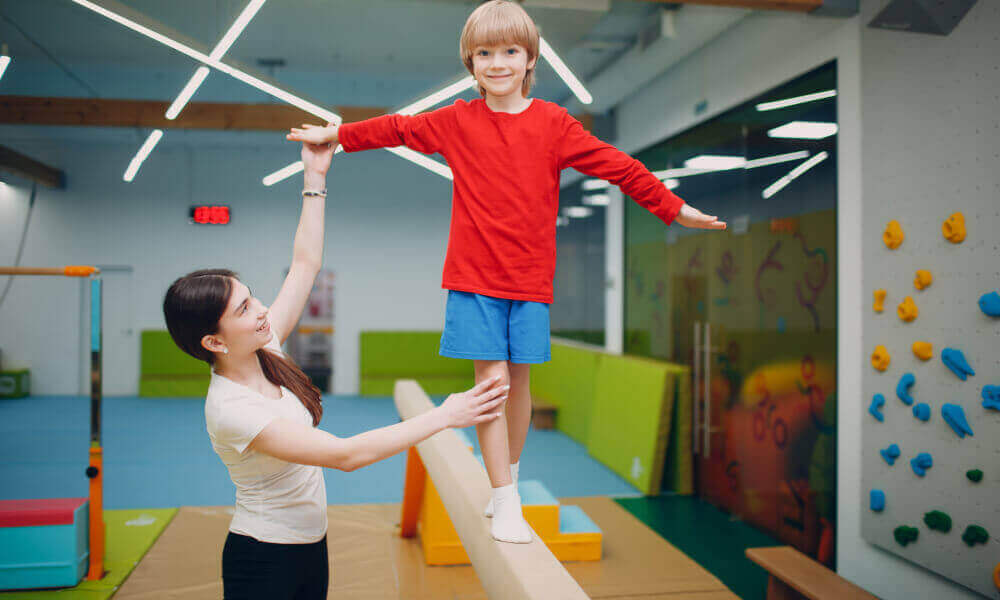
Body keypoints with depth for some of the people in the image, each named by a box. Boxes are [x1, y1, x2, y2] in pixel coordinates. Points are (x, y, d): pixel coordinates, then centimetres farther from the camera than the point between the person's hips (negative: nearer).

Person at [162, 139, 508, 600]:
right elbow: (347, 454, -33)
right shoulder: (230, 409, -28)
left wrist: (315, 177, 3)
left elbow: (305, 264, 3)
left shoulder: (263, 350, -6)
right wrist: (445, 416, -31)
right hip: (263, 562, -7)